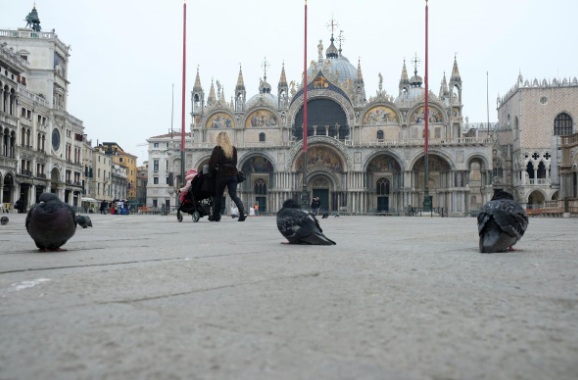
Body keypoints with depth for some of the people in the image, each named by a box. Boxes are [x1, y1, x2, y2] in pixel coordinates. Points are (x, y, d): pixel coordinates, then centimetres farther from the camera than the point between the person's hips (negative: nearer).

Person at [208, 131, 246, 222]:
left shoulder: (217, 149, -6)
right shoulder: (234, 149, 8)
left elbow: (212, 163, -9)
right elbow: (235, 162, 12)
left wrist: (211, 173, 4)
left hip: (221, 175, -4)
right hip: (232, 174, 4)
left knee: (218, 196, 11)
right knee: (233, 195, 4)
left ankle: (215, 216, 18)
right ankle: (242, 212, -17)